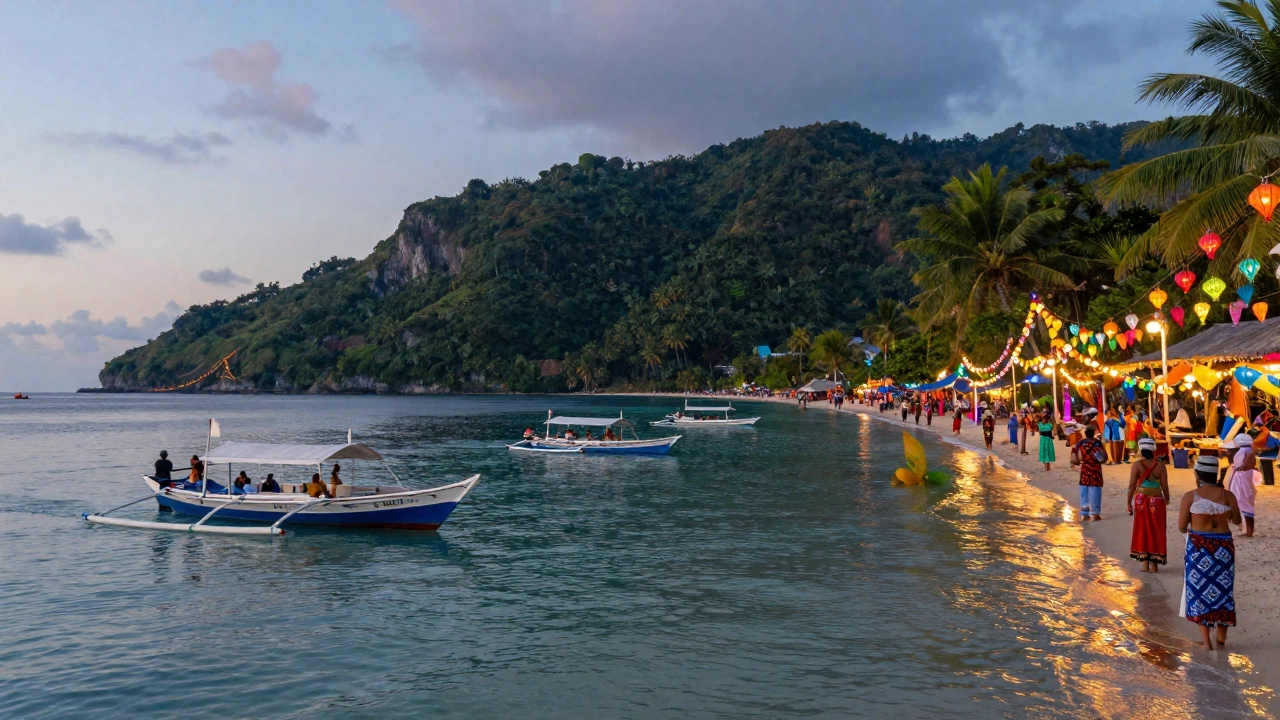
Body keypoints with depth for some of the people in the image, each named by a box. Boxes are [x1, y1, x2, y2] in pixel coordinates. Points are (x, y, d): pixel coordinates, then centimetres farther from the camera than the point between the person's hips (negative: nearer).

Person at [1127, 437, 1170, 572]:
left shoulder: (1137, 465, -9)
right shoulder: (1160, 465, -5)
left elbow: (1132, 485, -12)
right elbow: (1164, 485, -4)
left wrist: (1128, 502, -3)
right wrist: (1167, 499, 14)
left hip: (1141, 500, -1)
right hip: (1156, 501, 1)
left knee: (1142, 530, 9)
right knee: (1156, 531, 10)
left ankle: (1145, 563, 10)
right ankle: (1154, 564, 11)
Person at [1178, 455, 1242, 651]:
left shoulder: (1190, 496, -9)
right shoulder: (1228, 495, -4)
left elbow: (1181, 527, -6)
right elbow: (1236, 521, 11)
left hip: (1198, 546, -2)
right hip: (1223, 546, 2)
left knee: (1200, 589, 8)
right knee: (1222, 588, 17)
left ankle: (1206, 639, 8)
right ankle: (1221, 635, 27)